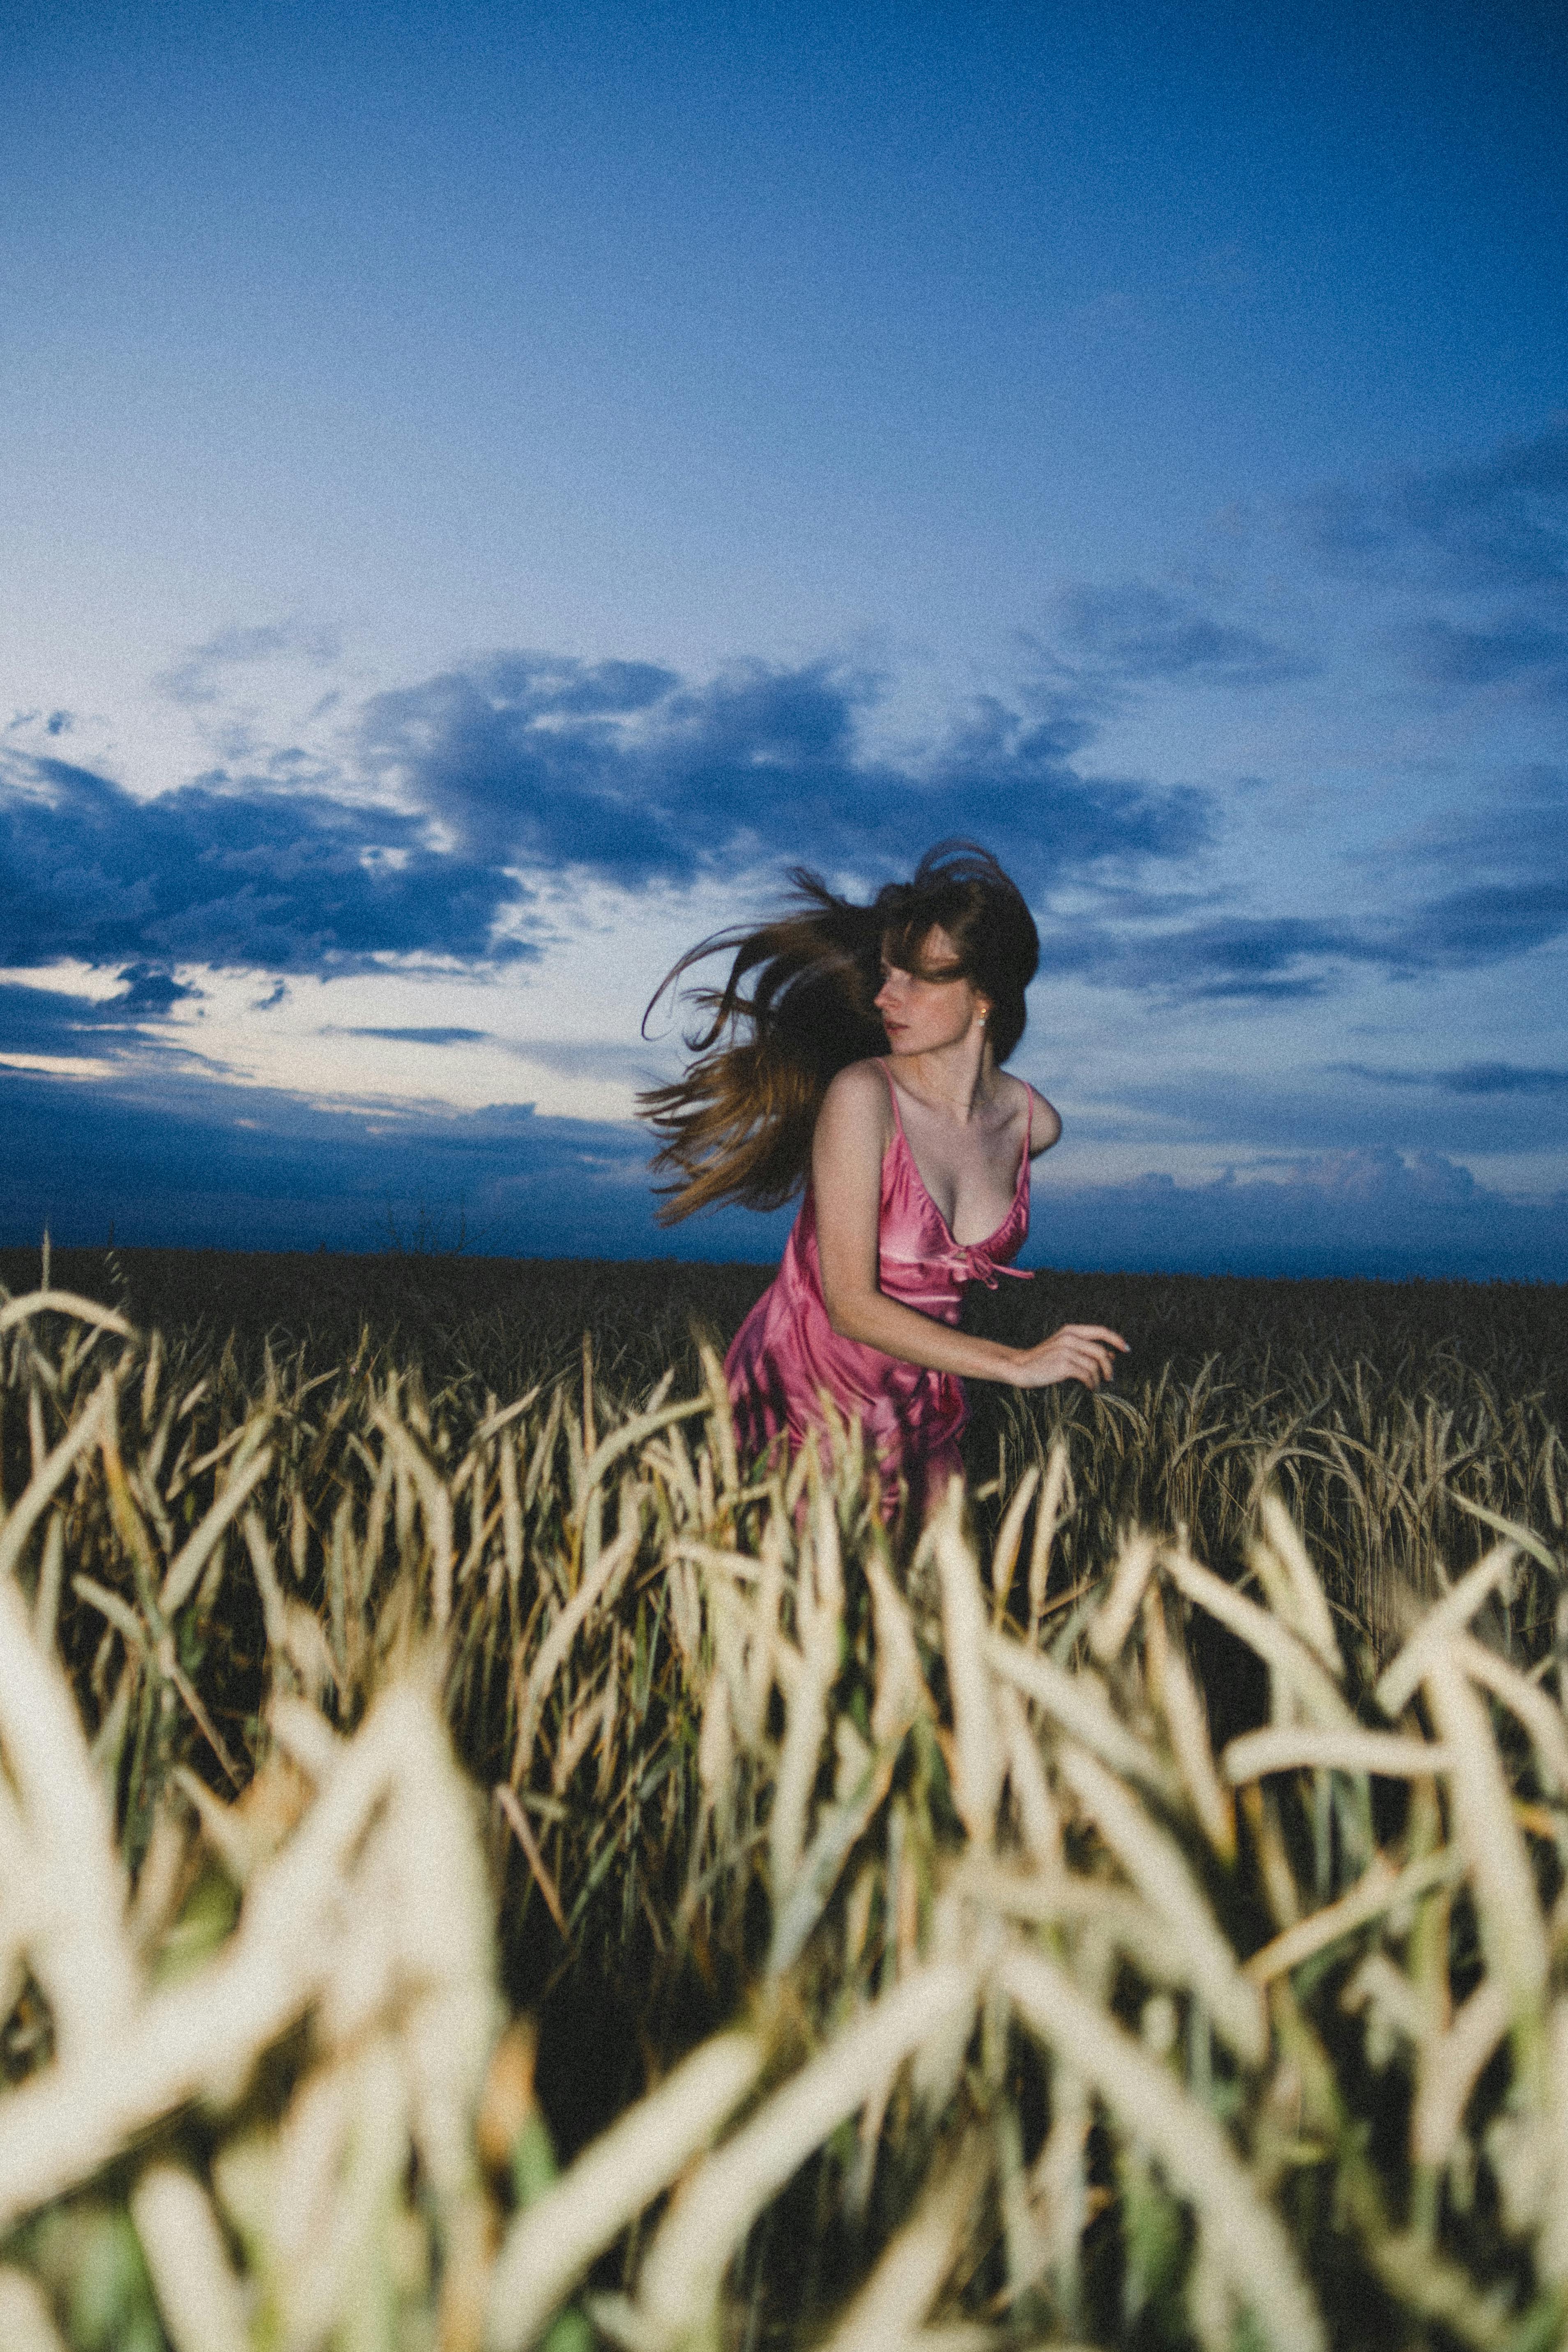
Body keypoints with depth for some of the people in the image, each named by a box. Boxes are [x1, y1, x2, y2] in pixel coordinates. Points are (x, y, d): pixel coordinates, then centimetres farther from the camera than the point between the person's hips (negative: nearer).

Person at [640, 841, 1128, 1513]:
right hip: (799, 1391, -5)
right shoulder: (862, 1096, -20)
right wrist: (1018, 1364, -23)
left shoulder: (1032, 1123, -5)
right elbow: (851, 1306, -22)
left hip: (920, 1413, 5)